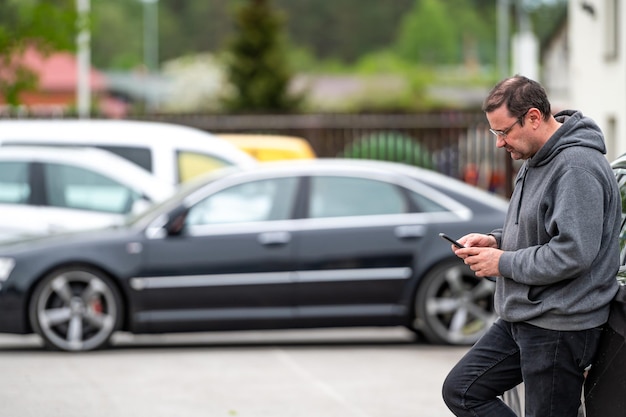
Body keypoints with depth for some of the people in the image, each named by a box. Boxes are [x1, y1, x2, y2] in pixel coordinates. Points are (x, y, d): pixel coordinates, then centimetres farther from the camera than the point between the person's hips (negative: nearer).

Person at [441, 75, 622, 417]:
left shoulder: (577, 167, -20)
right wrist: (495, 240, 7)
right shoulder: (536, 162, 13)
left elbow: (572, 254, -27)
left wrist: (503, 263, -16)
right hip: (520, 320, 11)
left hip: (559, 325, -11)